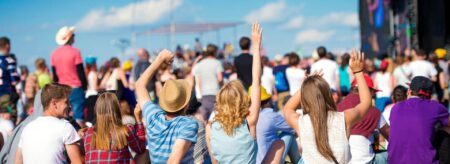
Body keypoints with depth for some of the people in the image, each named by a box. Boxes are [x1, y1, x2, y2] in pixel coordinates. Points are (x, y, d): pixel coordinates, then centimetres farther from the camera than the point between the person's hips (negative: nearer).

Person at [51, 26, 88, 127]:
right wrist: (85, 86, 1)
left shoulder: (54, 54, 6)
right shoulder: (75, 52, -8)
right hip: (75, 88, -5)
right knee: (78, 117, -7)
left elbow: (54, 75, 12)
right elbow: (81, 72, -8)